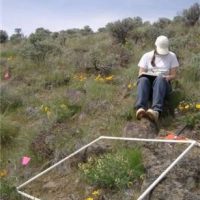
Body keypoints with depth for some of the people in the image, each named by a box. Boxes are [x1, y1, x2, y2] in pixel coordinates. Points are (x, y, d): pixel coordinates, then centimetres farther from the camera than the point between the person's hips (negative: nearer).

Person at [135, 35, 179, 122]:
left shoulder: (172, 56, 14)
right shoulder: (147, 56, 14)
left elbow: (173, 75, 8)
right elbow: (141, 74, 9)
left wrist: (168, 77, -15)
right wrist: (143, 75, -15)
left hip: (163, 83, -1)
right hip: (148, 84, 1)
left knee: (160, 79, -38)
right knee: (143, 80, -36)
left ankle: (156, 111, -61)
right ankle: (141, 108, -61)